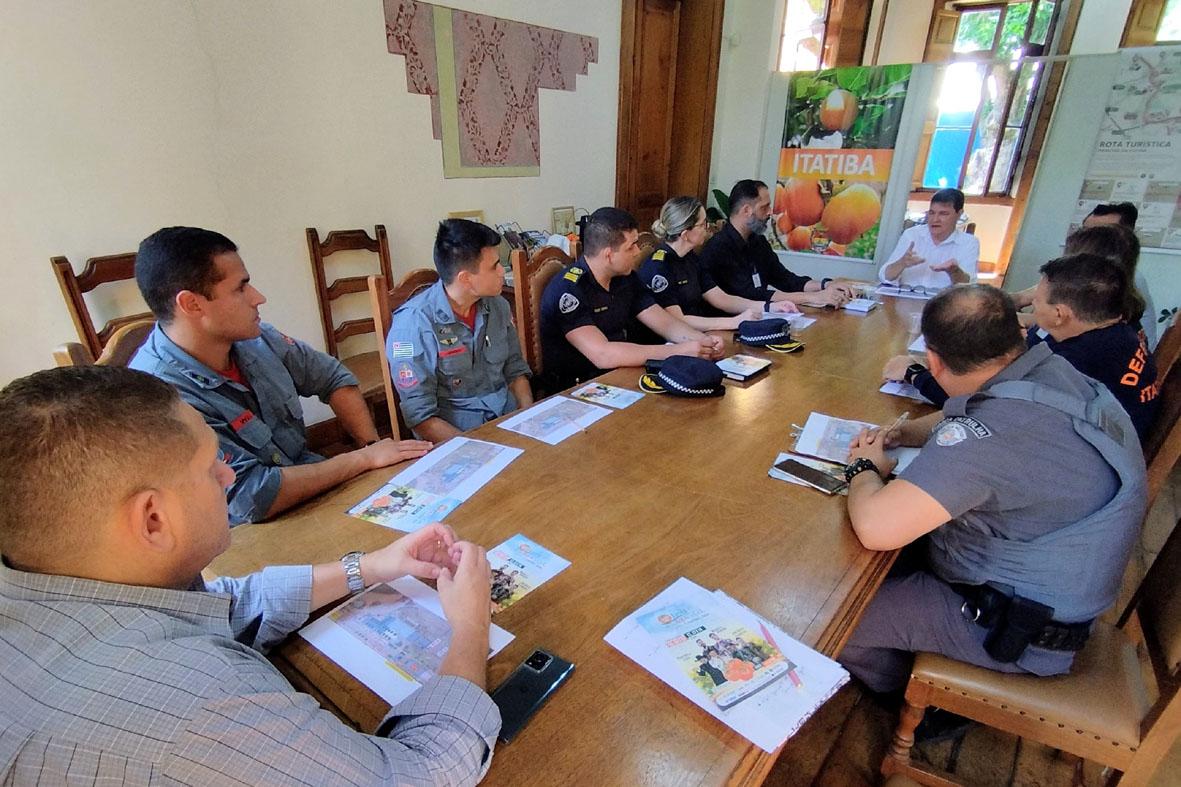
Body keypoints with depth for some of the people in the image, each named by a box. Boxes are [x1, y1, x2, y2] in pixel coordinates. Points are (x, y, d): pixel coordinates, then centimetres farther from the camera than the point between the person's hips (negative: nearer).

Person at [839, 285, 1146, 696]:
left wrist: (864, 468, -19)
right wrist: (900, 433, -4)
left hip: (1020, 630, -8)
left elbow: (875, 527, -40)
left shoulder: (996, 432, -37)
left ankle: (895, 689, 29)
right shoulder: (1055, 371, -8)